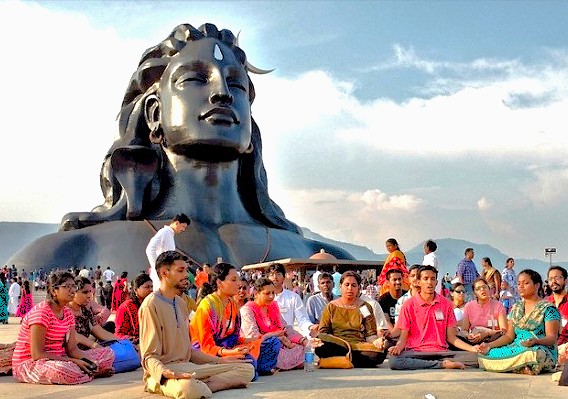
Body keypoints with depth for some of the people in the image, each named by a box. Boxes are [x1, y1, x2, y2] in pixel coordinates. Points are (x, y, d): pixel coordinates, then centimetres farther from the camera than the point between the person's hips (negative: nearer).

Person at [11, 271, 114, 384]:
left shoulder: (67, 313, 7)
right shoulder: (41, 312, -18)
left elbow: (72, 348, 2)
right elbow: (37, 354, -23)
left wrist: (88, 361, -19)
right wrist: (73, 362, -25)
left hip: (58, 360, 8)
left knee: (108, 353, 1)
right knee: (63, 370, -41)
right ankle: (94, 373, -16)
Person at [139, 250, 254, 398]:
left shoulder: (181, 303, 20)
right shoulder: (151, 304, -7)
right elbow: (150, 356, -12)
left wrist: (220, 360, 17)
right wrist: (163, 372, -33)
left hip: (187, 367, 9)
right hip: (162, 371, -9)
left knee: (247, 369, -8)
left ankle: (202, 386, -21)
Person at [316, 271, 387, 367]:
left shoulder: (365, 307, 17)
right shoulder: (331, 307, 17)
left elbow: (370, 335, 10)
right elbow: (323, 332, 10)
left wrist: (376, 341, -14)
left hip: (359, 345, 1)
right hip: (335, 346, -1)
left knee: (378, 354, -34)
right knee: (320, 346, -36)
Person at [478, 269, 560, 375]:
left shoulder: (548, 308, 0)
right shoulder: (516, 308, 18)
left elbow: (552, 337, -9)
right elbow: (509, 336, 13)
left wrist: (535, 341, -30)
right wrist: (489, 345, -3)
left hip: (543, 350, -5)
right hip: (516, 349, 6)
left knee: (533, 353, -44)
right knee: (485, 355, -21)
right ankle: (523, 368, -18)